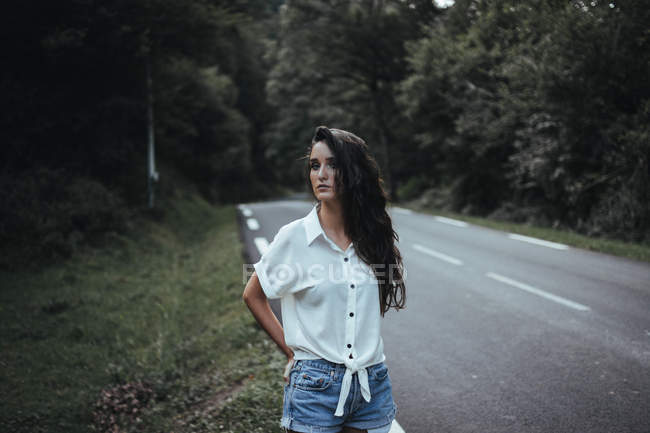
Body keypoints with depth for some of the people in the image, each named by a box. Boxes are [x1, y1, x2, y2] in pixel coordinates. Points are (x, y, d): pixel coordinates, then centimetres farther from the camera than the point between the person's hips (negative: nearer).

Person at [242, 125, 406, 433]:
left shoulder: (374, 235, 0)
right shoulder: (294, 237, -9)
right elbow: (253, 295, 3)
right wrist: (291, 350, 1)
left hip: (372, 384, 3)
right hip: (315, 383, -3)